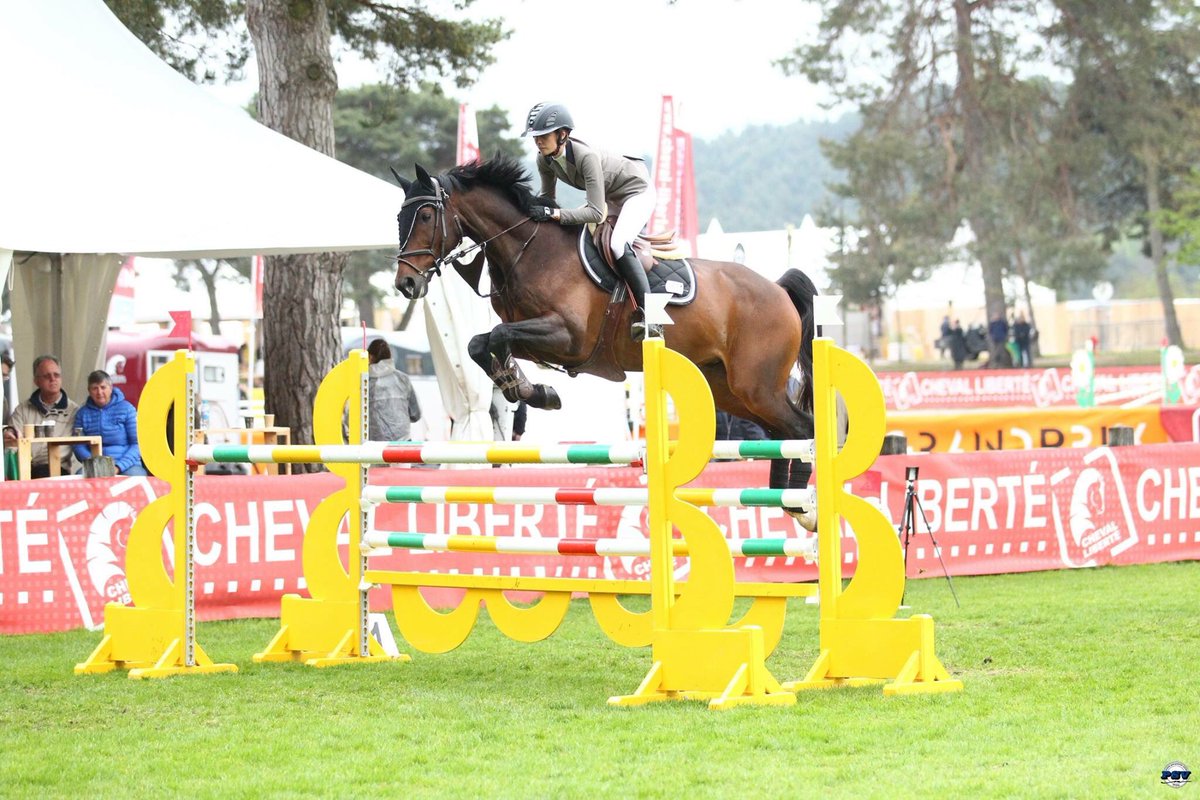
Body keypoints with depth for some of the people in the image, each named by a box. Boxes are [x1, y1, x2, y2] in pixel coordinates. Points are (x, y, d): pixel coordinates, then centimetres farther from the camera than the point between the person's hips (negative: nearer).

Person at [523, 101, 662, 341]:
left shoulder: (586, 157, -37)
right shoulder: (545, 160, -14)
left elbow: (596, 213, -39)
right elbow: (547, 196, 3)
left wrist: (555, 214, -44)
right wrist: (537, 212, -17)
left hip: (637, 191, -9)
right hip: (609, 196, 9)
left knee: (618, 244, -29)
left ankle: (649, 315, -31)